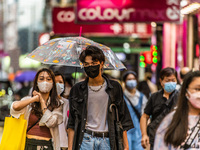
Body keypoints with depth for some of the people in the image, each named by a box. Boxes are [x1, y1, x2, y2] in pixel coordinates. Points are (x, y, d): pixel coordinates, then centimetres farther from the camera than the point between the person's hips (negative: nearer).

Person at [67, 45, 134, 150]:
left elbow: (122, 119, 9)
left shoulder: (115, 87, 8)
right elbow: (71, 123, 7)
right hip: (85, 139, 0)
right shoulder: (77, 89, 8)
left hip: (107, 140, 1)